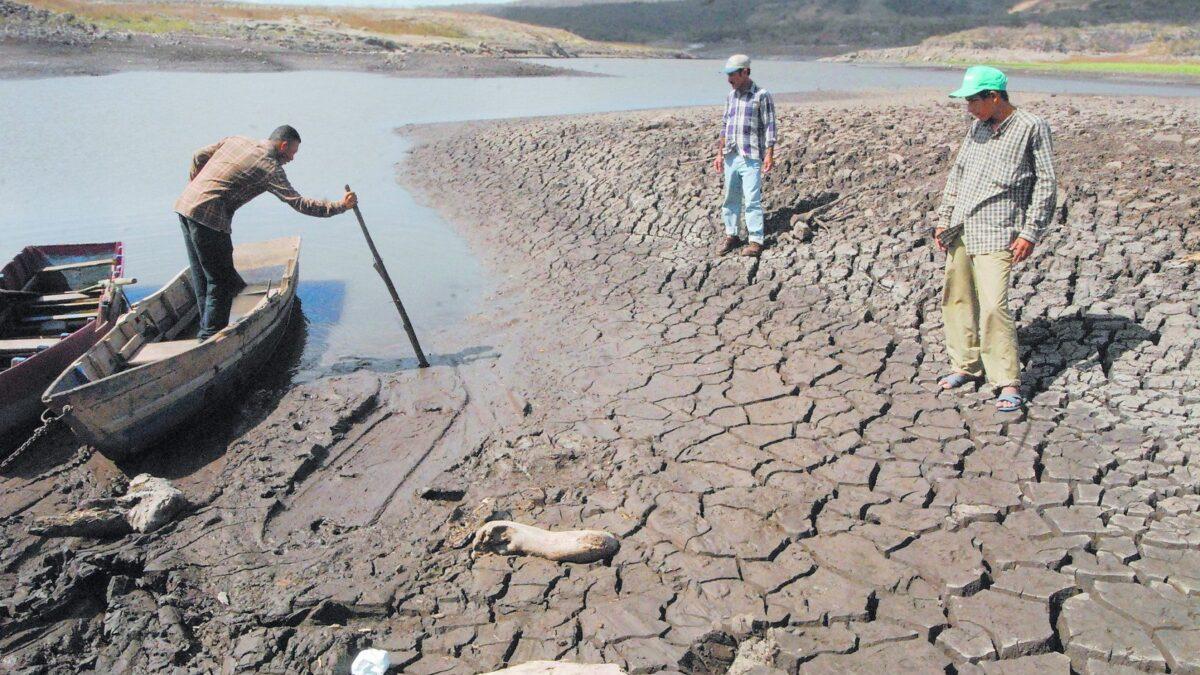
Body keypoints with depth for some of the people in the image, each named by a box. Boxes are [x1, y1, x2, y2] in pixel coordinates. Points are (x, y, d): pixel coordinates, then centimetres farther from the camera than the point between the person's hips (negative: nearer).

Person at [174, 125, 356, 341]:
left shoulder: (236, 140, 15)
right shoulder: (270, 168, -8)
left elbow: (198, 157, 18)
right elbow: (298, 202, -12)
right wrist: (339, 206, -9)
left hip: (184, 204, 9)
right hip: (208, 217, -9)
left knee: (201, 275, 15)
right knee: (221, 280, -1)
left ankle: (207, 329, 24)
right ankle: (210, 337, 1)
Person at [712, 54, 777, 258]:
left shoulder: (762, 96, -5)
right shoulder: (730, 96, 14)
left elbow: (769, 128, -6)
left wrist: (769, 155, -13)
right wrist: (720, 154, 16)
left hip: (751, 158, -6)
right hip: (731, 157, 6)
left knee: (752, 200, -7)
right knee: (730, 198, 11)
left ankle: (756, 241, -1)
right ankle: (731, 235, 22)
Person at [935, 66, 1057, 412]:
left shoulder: (1032, 127, -4)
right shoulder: (978, 127, 14)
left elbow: (1046, 183, -4)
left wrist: (1030, 232, -9)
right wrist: (944, 219, 14)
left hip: (996, 236, -7)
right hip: (960, 232, 7)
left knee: (993, 306, -14)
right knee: (956, 299, 9)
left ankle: (1008, 382, -4)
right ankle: (967, 366, 25)